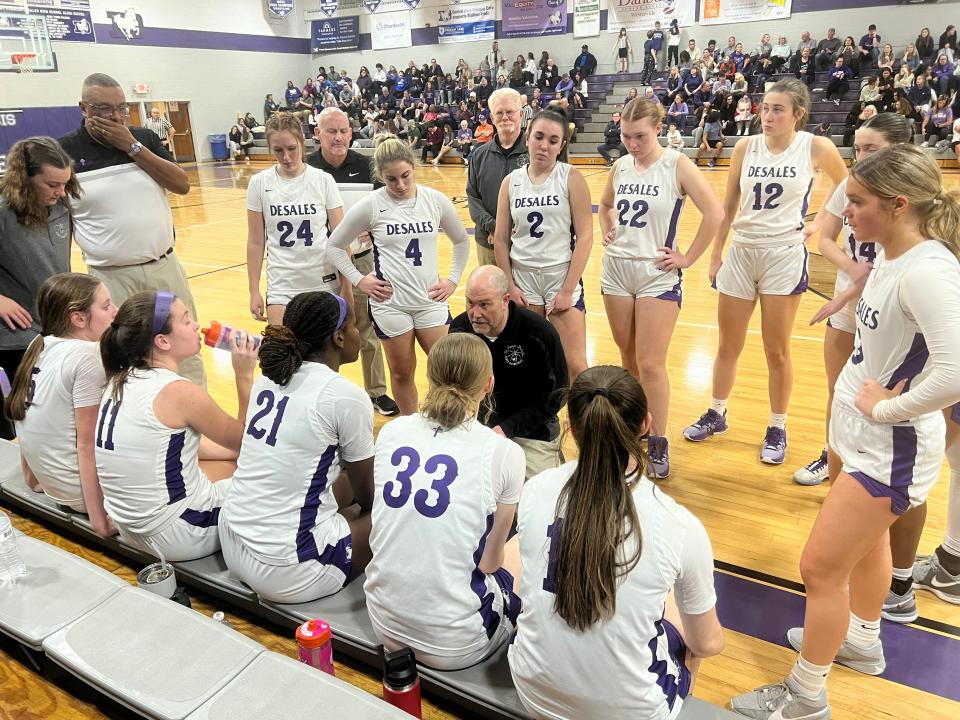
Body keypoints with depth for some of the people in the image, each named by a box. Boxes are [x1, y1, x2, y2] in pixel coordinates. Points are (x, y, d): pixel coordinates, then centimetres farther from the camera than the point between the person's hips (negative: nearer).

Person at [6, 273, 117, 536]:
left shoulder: (39, 345, 2)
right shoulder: (87, 357, -20)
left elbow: (30, 421, 10)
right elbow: (87, 443, -21)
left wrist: (33, 475, 22)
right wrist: (99, 521, -18)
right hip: (84, 489, -9)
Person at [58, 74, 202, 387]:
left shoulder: (143, 138, 5)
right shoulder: (64, 151, -4)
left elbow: (182, 185, -5)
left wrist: (132, 147, -11)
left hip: (165, 267, 3)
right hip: (111, 278, -3)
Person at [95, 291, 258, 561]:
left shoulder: (119, 382, 2)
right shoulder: (178, 392, -23)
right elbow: (245, 439, -7)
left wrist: (242, 451, 14)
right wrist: (244, 376, -8)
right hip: (178, 536, -8)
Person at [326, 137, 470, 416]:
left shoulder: (435, 200, -1)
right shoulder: (370, 205, -6)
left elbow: (461, 241, 15)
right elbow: (334, 246, 4)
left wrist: (453, 279, 7)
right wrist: (359, 280, -4)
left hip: (430, 300, 2)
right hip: (390, 302, -1)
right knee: (402, 373, 10)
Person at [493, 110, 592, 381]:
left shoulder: (572, 179, -5)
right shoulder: (511, 181, 4)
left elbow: (585, 237, -8)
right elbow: (501, 239, 6)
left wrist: (568, 290, -12)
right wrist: (509, 285, -1)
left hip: (562, 277, -2)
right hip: (522, 278, 3)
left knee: (575, 365, -4)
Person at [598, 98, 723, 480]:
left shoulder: (677, 165, -9)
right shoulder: (621, 166, 6)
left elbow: (714, 213, -15)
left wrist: (688, 257, -11)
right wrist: (606, 233, 9)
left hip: (658, 276, -5)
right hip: (616, 270, 5)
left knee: (651, 364, -5)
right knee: (629, 359, 13)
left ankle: (658, 443, 10)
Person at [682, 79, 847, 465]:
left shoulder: (816, 148, -6)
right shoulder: (746, 146, 1)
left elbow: (845, 186, 11)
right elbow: (729, 206, 6)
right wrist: (715, 255, 7)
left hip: (785, 256, -3)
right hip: (740, 254, 3)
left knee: (777, 351, 5)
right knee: (728, 346, 13)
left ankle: (777, 429, 22)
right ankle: (716, 414, 30)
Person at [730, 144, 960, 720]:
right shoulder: (894, 258, 0)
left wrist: (887, 408, -24)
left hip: (890, 450, -10)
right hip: (866, 436, 10)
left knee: (820, 567, -1)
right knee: (867, 541, 27)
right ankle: (863, 641, 51)